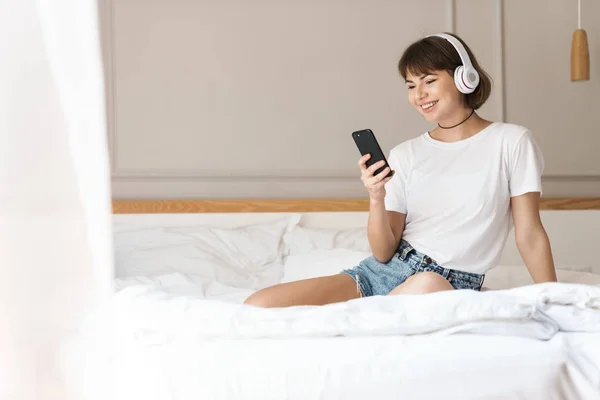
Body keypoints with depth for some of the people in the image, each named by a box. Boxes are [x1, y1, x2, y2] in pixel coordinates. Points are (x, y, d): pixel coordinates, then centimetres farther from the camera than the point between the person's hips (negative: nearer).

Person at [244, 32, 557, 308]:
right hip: (384, 273, 3)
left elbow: (530, 236, 2)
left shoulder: (510, 142, 3)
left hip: (452, 288, -2)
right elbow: (384, 253, 6)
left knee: (428, 285, -43)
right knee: (258, 307, -19)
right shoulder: (405, 155, 11)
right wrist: (377, 199, -12)